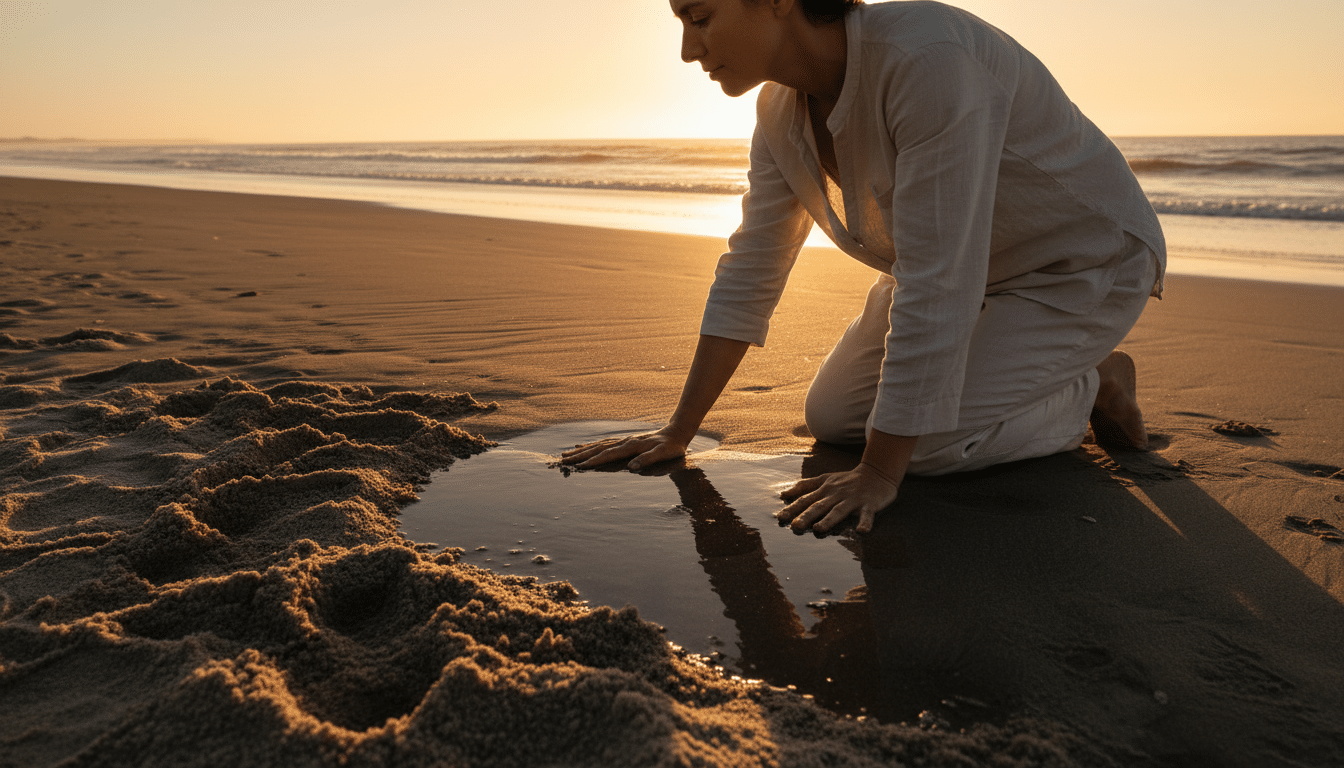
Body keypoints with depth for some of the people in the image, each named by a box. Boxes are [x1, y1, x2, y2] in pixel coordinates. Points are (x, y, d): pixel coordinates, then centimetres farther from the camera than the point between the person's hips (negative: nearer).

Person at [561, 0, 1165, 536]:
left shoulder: (928, 59, -36)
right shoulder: (782, 110, -11)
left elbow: (937, 286, -37)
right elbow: (749, 271, -7)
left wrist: (879, 473, -32)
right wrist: (676, 434, -7)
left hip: (1082, 265, -7)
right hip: (961, 266, 7)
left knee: (927, 446, -20)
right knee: (830, 419, 3)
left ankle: (1093, 388, 7)